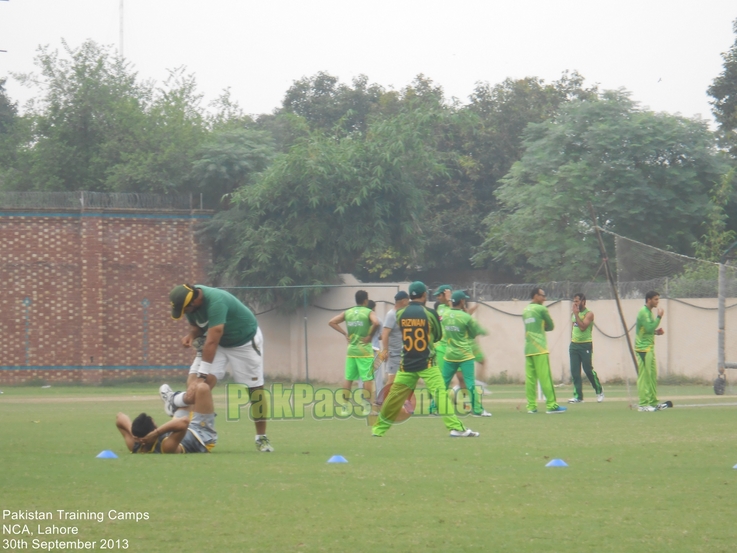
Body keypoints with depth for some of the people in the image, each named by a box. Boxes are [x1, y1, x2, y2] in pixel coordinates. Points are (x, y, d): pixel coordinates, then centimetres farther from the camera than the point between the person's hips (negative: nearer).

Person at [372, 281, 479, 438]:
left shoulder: (400, 314, -1)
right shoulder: (430, 313, -7)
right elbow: (438, 336, 6)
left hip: (407, 364, 3)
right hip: (426, 363, -3)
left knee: (395, 395, 10)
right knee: (440, 392, -8)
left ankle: (378, 428, 19)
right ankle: (455, 427, -19)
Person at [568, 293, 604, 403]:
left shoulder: (589, 313, -9)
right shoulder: (574, 313, 13)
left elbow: (582, 327, -22)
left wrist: (576, 314, -21)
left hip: (585, 345, -6)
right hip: (574, 345, 6)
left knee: (588, 369, -5)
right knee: (574, 371, -1)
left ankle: (599, 391, 15)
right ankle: (578, 396, 0)